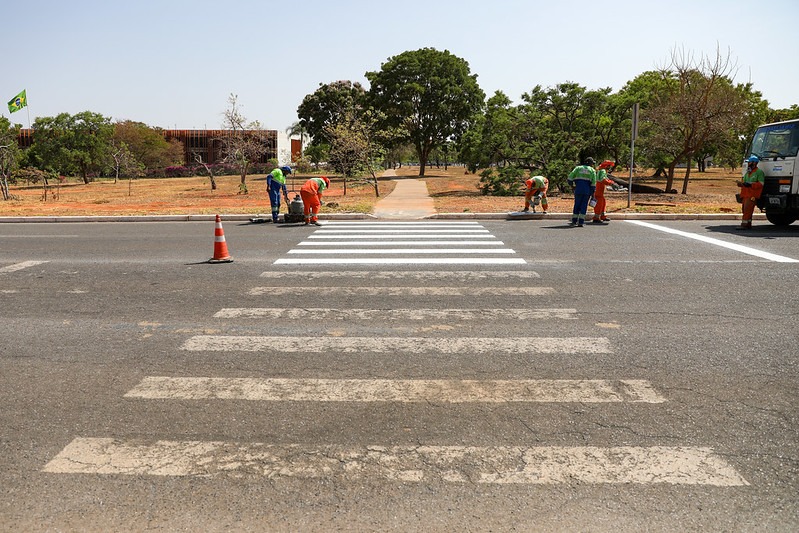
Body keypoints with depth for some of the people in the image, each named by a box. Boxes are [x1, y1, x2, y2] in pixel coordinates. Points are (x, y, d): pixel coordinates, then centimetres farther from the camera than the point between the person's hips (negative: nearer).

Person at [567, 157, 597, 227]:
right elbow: (593, 182, 0)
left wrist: (571, 184, 12)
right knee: (584, 205, 4)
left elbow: (570, 176, 0)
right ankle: (581, 222, -1)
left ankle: (574, 221, 10)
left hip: (578, 190, 1)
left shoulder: (578, 168, 11)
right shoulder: (592, 170, 9)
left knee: (577, 205, 10)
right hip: (587, 190, -1)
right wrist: (593, 193, 2)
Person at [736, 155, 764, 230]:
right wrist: (741, 183, 1)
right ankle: (748, 224, 14)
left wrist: (750, 184, -21)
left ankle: (744, 224, -18)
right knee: (744, 209, 7)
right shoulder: (747, 172, 22)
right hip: (745, 194, 8)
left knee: (747, 209, -15)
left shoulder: (759, 172, -3)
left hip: (752, 195, -8)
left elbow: (761, 184, -10)